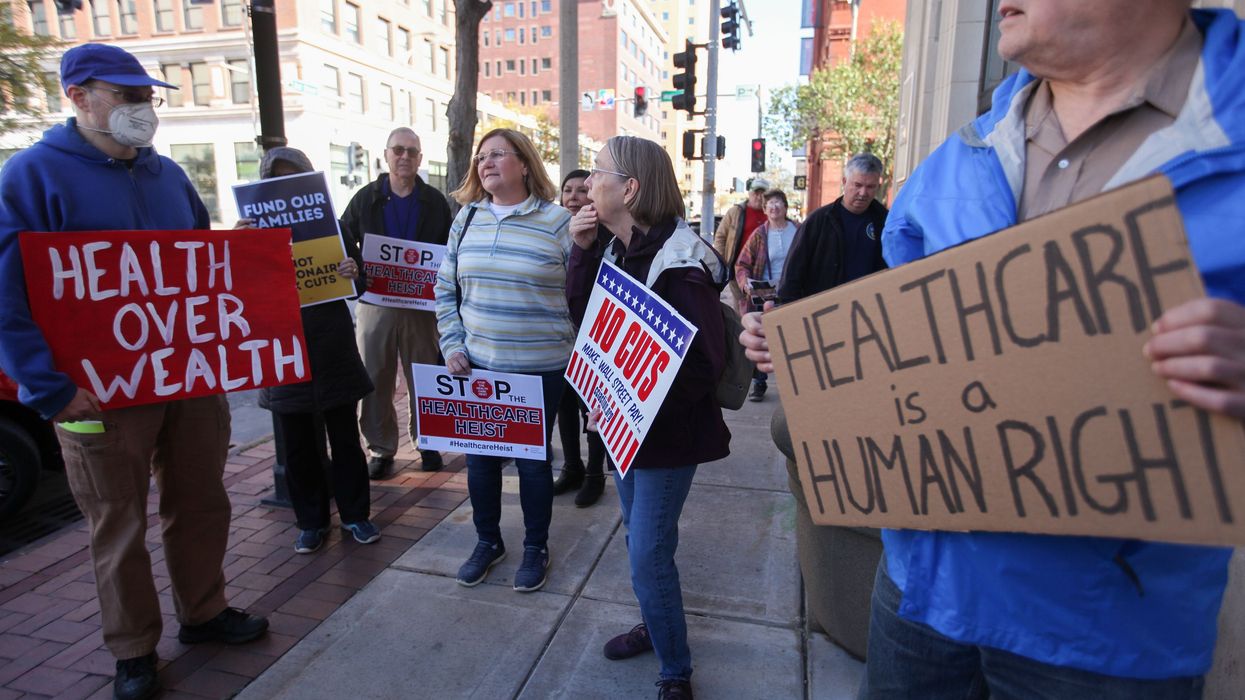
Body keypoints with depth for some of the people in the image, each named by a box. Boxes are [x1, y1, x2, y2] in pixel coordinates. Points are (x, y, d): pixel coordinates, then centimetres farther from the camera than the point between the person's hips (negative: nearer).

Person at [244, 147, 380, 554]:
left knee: (344, 434, 8)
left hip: (330, 337, 0)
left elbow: (357, 275, 2)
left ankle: (354, 514, 23)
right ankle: (311, 521, 25)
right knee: (297, 442, 9)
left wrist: (353, 272, -22)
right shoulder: (256, 227, 3)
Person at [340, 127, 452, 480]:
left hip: (421, 304, 0)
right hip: (375, 304, 1)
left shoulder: (435, 202, 6)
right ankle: (380, 448, 18)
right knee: (375, 381, 5)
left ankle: (426, 443, 23)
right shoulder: (365, 199, 7)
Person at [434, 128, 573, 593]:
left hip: (540, 368, -4)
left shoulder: (557, 221, -7)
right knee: (480, 457, 13)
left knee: (532, 459, 9)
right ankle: (488, 541, 35)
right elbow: (446, 289, 11)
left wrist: (574, 353, -7)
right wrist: (452, 346, 1)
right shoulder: (467, 217, 5)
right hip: (476, 365, 4)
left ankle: (536, 547, 30)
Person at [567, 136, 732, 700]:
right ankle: (656, 626, 45)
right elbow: (583, 315, 5)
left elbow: (705, 365, -23)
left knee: (648, 555, 0)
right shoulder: (618, 249, 3)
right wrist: (583, 251, -6)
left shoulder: (680, 263, -22)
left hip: (667, 433, -8)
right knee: (640, 540, 22)